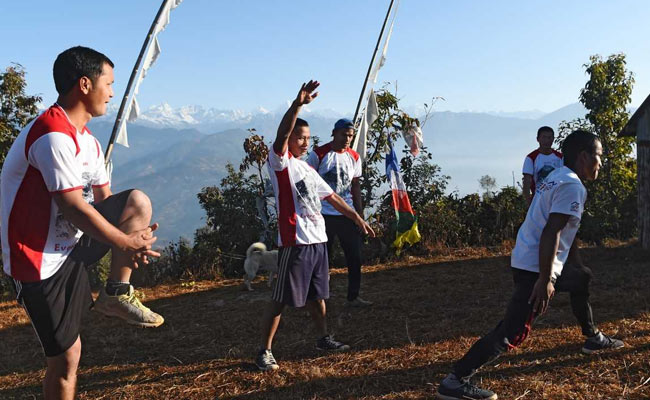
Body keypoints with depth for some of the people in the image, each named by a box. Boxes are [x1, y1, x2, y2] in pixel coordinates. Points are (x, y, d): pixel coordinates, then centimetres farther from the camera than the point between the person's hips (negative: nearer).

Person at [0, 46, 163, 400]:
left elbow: (104, 198, 9)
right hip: (41, 261, -8)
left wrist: (135, 236, -8)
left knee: (138, 202, -6)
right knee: (66, 357, 1)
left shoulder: (86, 140, 9)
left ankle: (117, 294, 0)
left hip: (71, 242, 8)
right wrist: (127, 244, -15)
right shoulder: (53, 135, -23)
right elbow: (73, 208, -25)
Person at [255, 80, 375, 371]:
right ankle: (264, 351, 8)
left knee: (317, 294, 20)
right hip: (295, 241, -8)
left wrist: (357, 218, 20)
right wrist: (298, 103, -37)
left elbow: (332, 197, 22)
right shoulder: (280, 162, -5)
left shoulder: (308, 169, 19)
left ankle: (323, 338, 36)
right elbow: (282, 133, -25)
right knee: (281, 299, -2)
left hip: (318, 239, 8)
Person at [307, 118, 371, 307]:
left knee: (355, 257, 5)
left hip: (347, 215, 4)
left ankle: (353, 297, 19)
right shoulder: (319, 154, -5)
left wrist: (360, 214, 11)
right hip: (324, 214, -4)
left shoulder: (354, 157, 8)